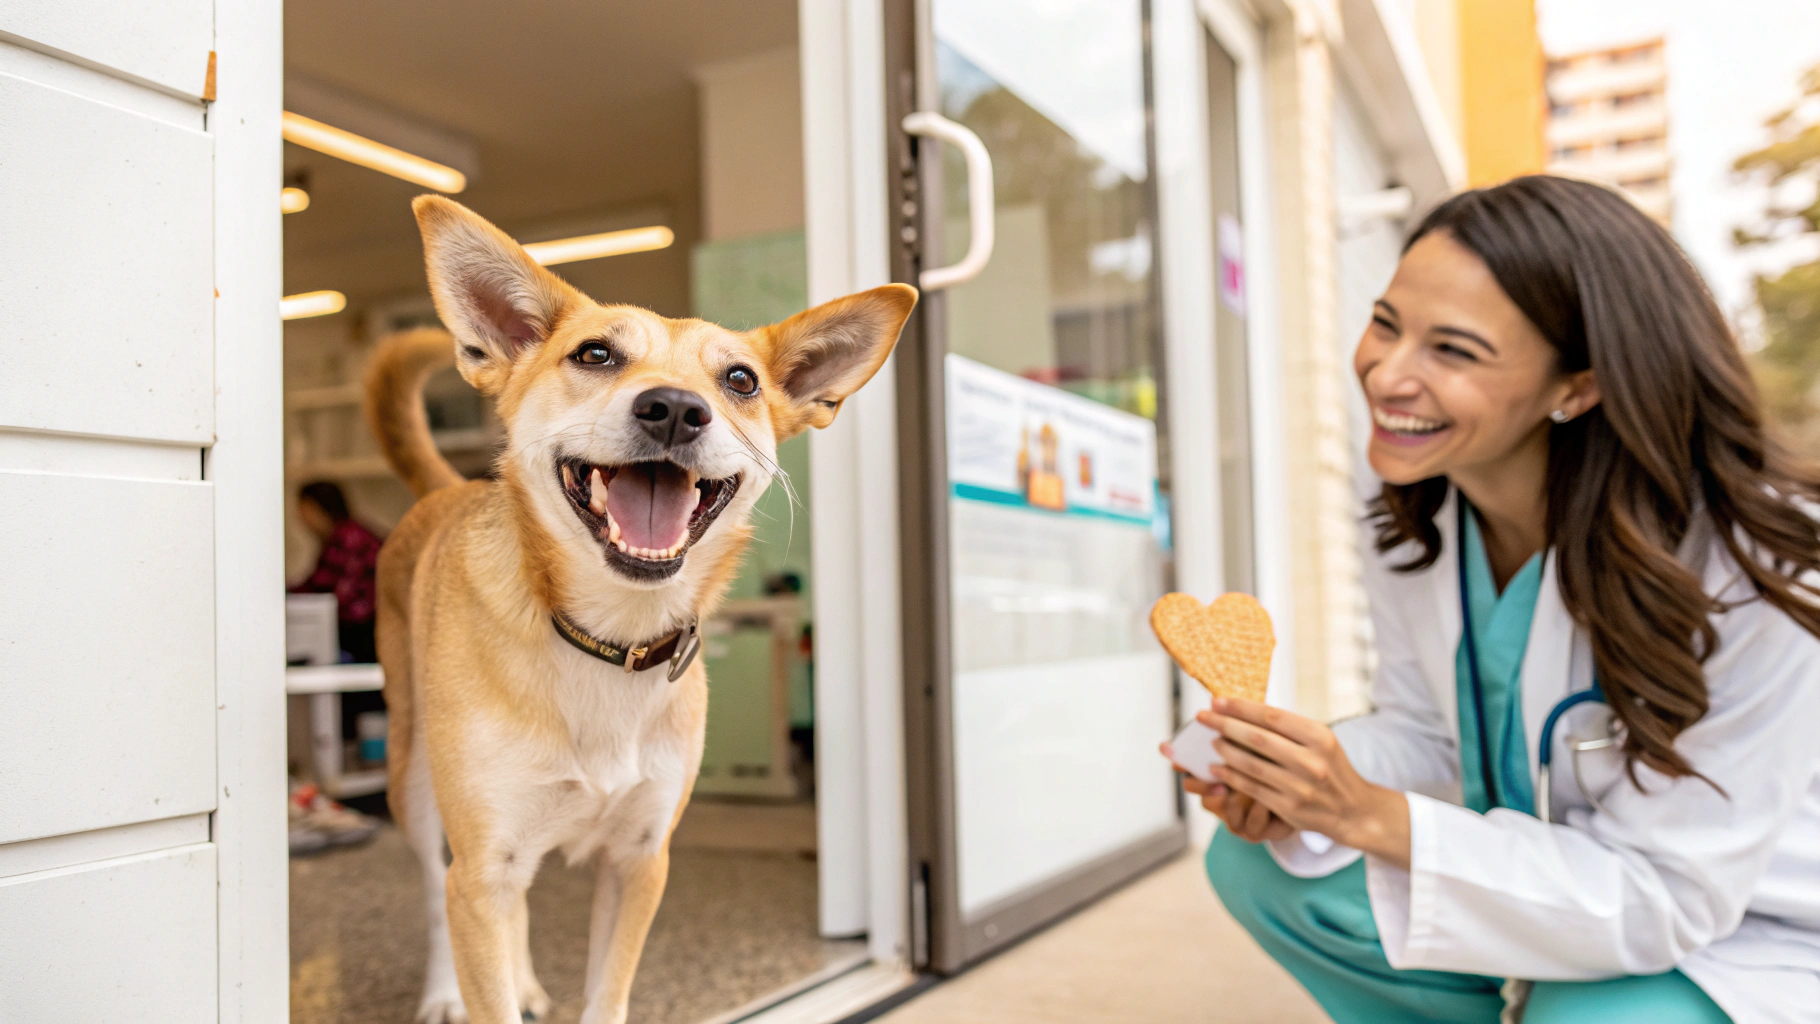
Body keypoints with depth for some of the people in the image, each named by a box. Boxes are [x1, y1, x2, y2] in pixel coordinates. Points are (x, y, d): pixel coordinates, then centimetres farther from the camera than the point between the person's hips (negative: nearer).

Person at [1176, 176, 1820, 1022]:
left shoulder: (1736, 570, -30)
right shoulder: (1413, 523, -11)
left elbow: (1664, 897, -26)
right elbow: (1422, 732, 0)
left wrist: (1370, 817, -35)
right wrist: (1301, 786, -23)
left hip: (1741, 942, -5)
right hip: (1538, 895, 5)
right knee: (1254, 861, -10)